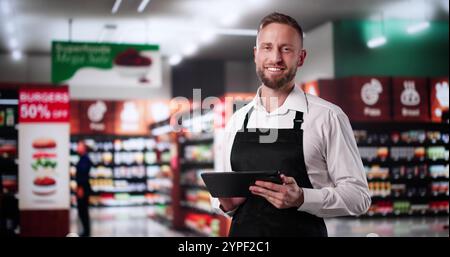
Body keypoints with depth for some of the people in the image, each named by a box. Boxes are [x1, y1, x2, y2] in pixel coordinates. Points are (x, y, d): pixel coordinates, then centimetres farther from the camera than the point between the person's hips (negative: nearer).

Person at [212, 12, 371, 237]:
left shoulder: (327, 117, -10)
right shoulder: (236, 121, 4)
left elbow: (358, 196, -10)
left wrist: (301, 198, -24)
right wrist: (225, 202, -9)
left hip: (302, 232, -3)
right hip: (240, 231, 4)